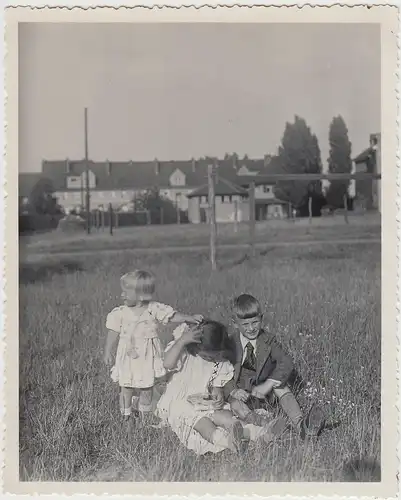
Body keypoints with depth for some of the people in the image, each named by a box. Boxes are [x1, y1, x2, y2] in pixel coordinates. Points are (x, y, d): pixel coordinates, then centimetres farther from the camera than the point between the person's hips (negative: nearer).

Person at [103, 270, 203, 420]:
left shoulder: (154, 309, -8)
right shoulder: (121, 312, -4)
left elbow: (172, 316, -9)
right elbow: (113, 333, 1)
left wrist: (189, 318, -24)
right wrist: (107, 352, -1)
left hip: (147, 357, 0)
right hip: (128, 356, 0)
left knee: (147, 386, 11)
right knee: (126, 386, 6)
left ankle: (145, 413, 29)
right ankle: (125, 414, 21)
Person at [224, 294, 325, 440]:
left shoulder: (267, 340, -5)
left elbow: (286, 363, -17)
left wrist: (268, 385, -31)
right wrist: (232, 391, -30)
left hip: (263, 391, 2)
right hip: (241, 393, -2)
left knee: (281, 386, -25)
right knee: (235, 404, -33)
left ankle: (300, 424, -42)